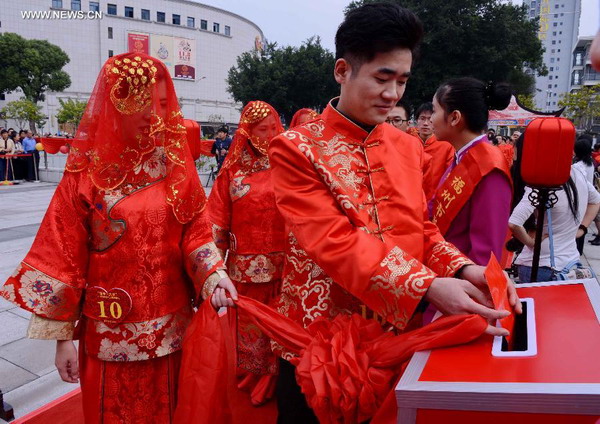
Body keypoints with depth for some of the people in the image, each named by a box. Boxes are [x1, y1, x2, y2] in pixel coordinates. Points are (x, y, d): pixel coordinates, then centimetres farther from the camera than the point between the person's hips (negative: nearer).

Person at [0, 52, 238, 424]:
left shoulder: (176, 163, -2)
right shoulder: (87, 171, -8)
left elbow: (196, 230, -3)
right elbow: (62, 257, -6)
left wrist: (214, 274, -23)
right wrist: (62, 336, -4)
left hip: (171, 329, 2)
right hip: (110, 336, -1)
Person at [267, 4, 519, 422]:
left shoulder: (410, 147, 5)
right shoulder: (296, 149, -13)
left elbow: (421, 229, 7)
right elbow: (336, 243, -22)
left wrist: (462, 269, -12)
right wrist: (428, 286, -29)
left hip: (400, 332, 5)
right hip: (320, 334, -4)